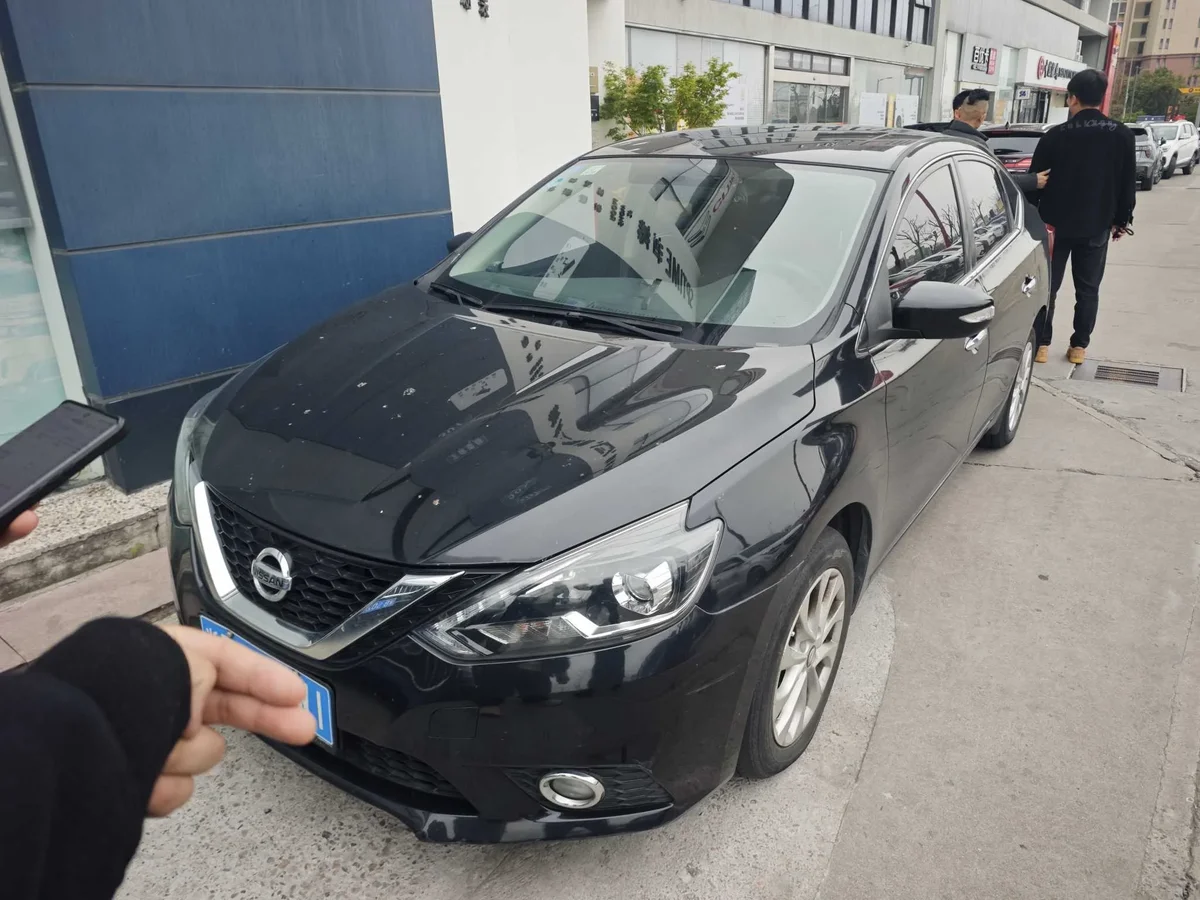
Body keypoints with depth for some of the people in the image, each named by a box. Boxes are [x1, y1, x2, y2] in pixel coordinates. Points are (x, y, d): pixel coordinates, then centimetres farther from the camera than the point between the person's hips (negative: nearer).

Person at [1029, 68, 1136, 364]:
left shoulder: (1056, 135, -9)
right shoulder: (1122, 136, -2)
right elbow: (1128, 184, 3)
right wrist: (1121, 220, 13)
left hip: (1057, 223, -2)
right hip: (1096, 226, 2)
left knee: (1047, 286, 8)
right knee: (1088, 289, 11)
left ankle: (1041, 344, 8)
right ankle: (1079, 346, 14)